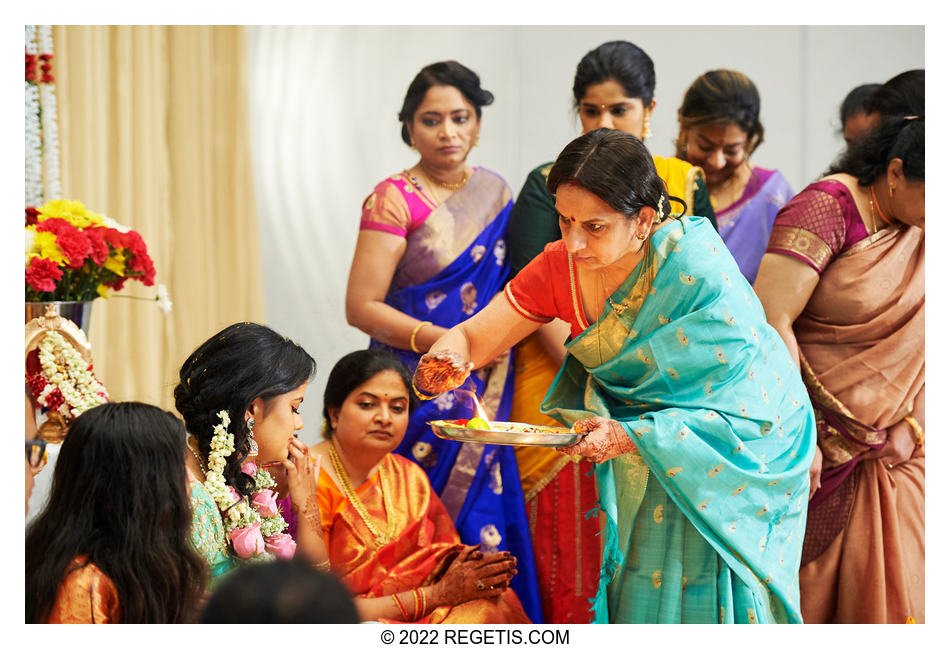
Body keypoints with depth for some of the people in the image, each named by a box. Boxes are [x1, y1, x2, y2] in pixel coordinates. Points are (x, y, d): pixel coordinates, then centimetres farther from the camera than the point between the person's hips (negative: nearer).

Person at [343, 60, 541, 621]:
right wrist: (448, 342, -17)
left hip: (486, 396, 5)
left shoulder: (496, 193, 13)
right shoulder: (396, 199, -5)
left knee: (486, 521, 1)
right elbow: (362, 306, -10)